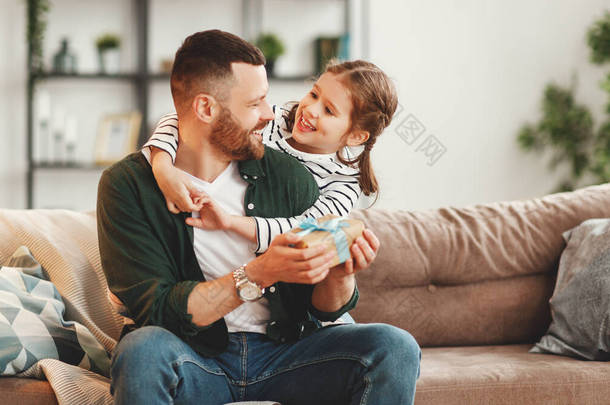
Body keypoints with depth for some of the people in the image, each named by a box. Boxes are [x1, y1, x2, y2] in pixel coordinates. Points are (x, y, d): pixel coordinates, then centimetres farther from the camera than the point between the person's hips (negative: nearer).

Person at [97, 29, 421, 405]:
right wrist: (259, 275, -26)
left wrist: (340, 275, -16)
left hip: (283, 353, 3)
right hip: (195, 362, -3)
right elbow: (158, 310, -16)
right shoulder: (128, 185, -7)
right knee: (142, 349, -36)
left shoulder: (289, 176, 2)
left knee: (395, 347, -20)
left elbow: (322, 309, 7)